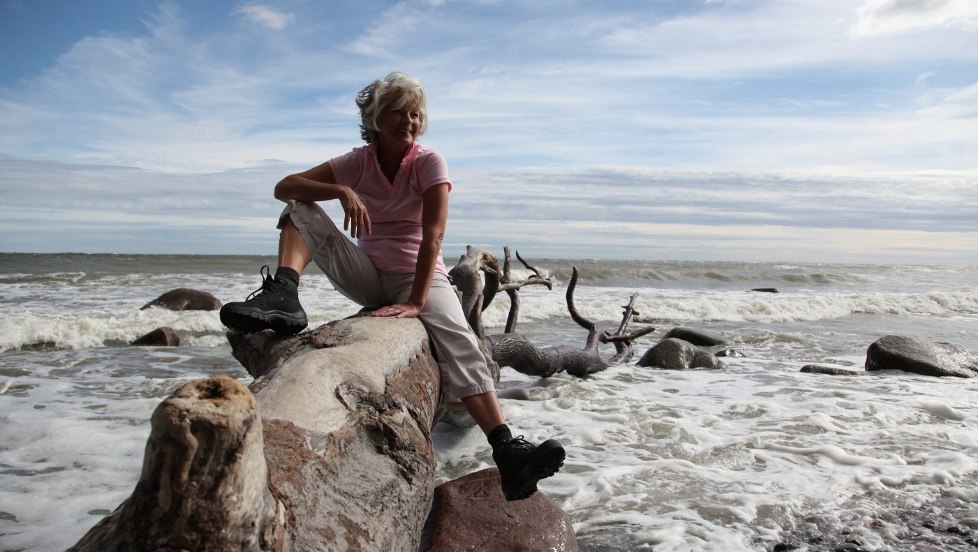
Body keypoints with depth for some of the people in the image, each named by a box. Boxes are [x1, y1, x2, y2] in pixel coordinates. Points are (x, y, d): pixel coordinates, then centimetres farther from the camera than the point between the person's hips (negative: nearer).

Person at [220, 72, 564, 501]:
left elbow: (432, 236, -21)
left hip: (421, 276, -3)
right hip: (369, 276, 3)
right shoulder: (358, 162, 1)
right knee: (299, 207, -10)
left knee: (458, 340, -33)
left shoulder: (430, 163, -8)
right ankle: (283, 297, -34)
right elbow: (283, 187, -9)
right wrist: (342, 191, -28)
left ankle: (508, 453, -44)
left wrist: (417, 302, -33)